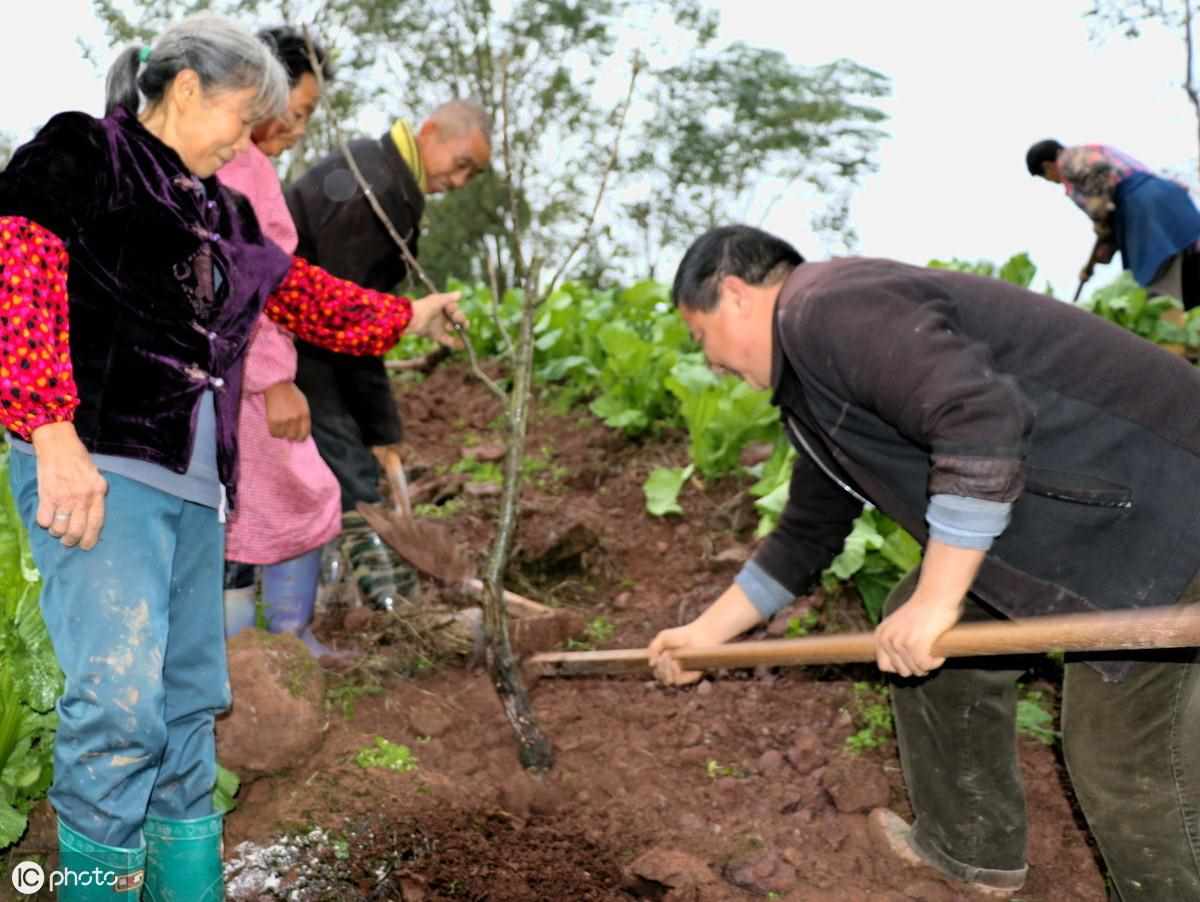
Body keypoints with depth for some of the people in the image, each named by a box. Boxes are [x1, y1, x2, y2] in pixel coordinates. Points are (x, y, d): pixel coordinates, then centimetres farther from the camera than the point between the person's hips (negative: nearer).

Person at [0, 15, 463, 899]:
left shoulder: (220, 210, 21)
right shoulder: (80, 154, 1)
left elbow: (297, 290, 34)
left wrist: (405, 315, 42)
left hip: (194, 482, 7)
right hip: (96, 465, -7)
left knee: (188, 709, 9)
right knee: (118, 699, -14)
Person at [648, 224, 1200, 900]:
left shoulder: (826, 305, -19)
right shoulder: (813, 393, 14)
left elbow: (983, 418, -31)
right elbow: (808, 535, 23)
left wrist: (935, 600, -24)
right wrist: (707, 632, 28)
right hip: (1078, 516, 10)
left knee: (1127, 767, -2)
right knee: (925, 643, 17)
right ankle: (972, 845, 34)